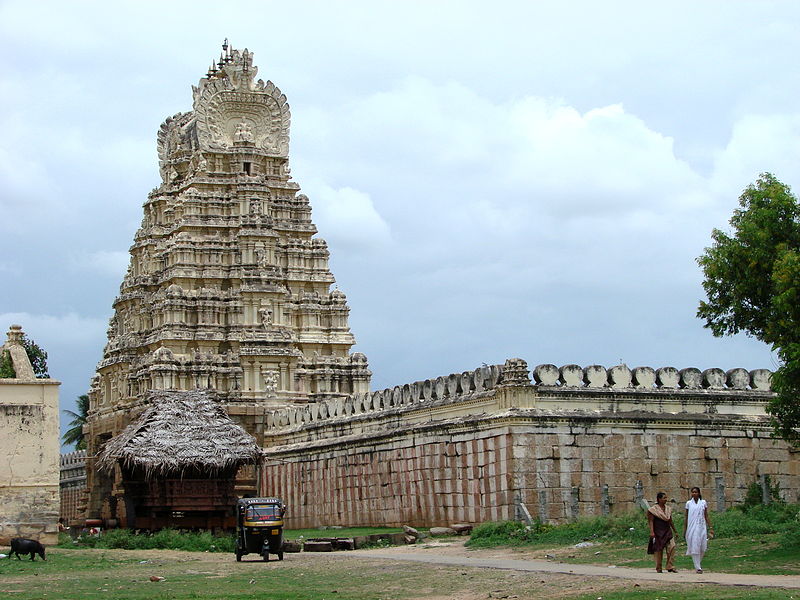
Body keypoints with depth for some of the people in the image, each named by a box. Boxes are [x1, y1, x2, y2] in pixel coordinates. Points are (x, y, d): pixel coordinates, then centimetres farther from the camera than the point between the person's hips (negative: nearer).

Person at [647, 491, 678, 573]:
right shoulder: (654, 509, -4)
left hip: (667, 531, 5)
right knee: (658, 549, 1)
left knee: (672, 547, -11)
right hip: (658, 532, -5)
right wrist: (652, 531, -18)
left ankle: (670, 567, -7)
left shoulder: (668, 509, 13)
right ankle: (658, 568, 11)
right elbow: (651, 521, -8)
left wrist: (675, 531, 23)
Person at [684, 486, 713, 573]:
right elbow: (686, 517, 7)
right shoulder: (689, 503, 5)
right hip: (692, 528, -1)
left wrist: (710, 528, 2)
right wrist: (684, 530, 5)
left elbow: (706, 516, 8)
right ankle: (698, 567, -3)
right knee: (694, 547, -7)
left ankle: (698, 563, 26)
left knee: (702, 547, 1)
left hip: (701, 527, 1)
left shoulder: (703, 503, 6)